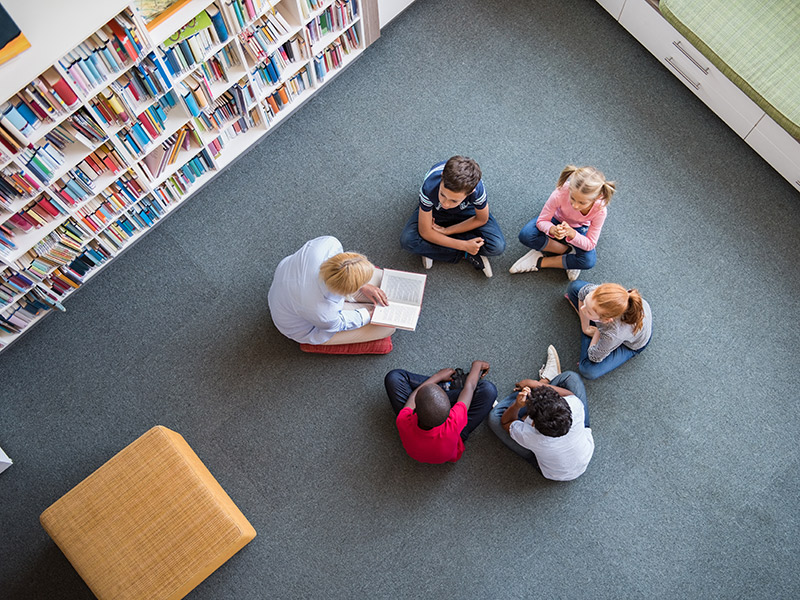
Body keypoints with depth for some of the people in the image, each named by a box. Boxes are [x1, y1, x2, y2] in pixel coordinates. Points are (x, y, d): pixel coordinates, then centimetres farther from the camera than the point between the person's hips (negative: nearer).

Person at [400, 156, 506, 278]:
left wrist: (447, 231, -19)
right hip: (435, 211, 0)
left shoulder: (477, 189, -40)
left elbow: (481, 219, -16)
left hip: (466, 211, 0)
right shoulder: (429, 188, -41)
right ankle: (466, 255, -14)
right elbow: (425, 232, -28)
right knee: (407, 240, -27)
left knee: (497, 246, -22)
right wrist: (464, 245, -29)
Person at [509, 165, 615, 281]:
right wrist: (553, 230, -51)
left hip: (579, 230, 0)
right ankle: (568, 251, -11)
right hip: (556, 221, 1)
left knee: (589, 261, -29)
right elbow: (541, 221, -26)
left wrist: (571, 233, -48)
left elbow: (590, 244, -27)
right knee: (526, 235, -30)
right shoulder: (561, 193, -39)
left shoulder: (600, 210, -35)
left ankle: (540, 262, -14)